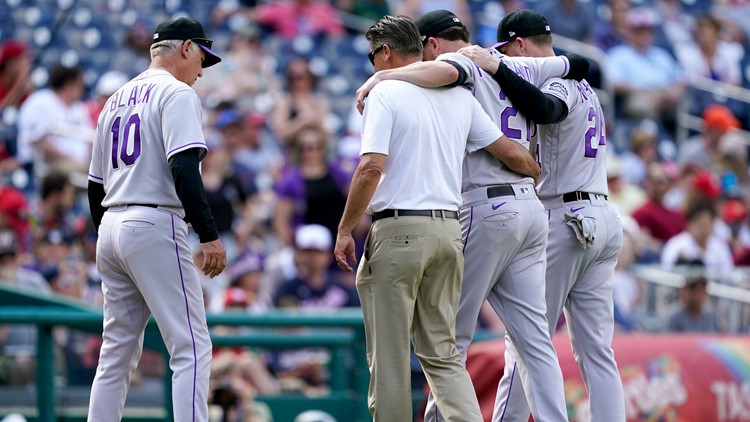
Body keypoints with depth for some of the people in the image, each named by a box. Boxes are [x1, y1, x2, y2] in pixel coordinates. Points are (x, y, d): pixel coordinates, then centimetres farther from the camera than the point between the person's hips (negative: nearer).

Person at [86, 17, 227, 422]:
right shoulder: (176, 93, -5)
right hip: (154, 226, -8)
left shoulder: (116, 100, 20)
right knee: (191, 348, -10)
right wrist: (209, 235, -21)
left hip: (110, 227, 8)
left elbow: (95, 184, 21)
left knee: (117, 353, 11)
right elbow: (183, 168, -18)